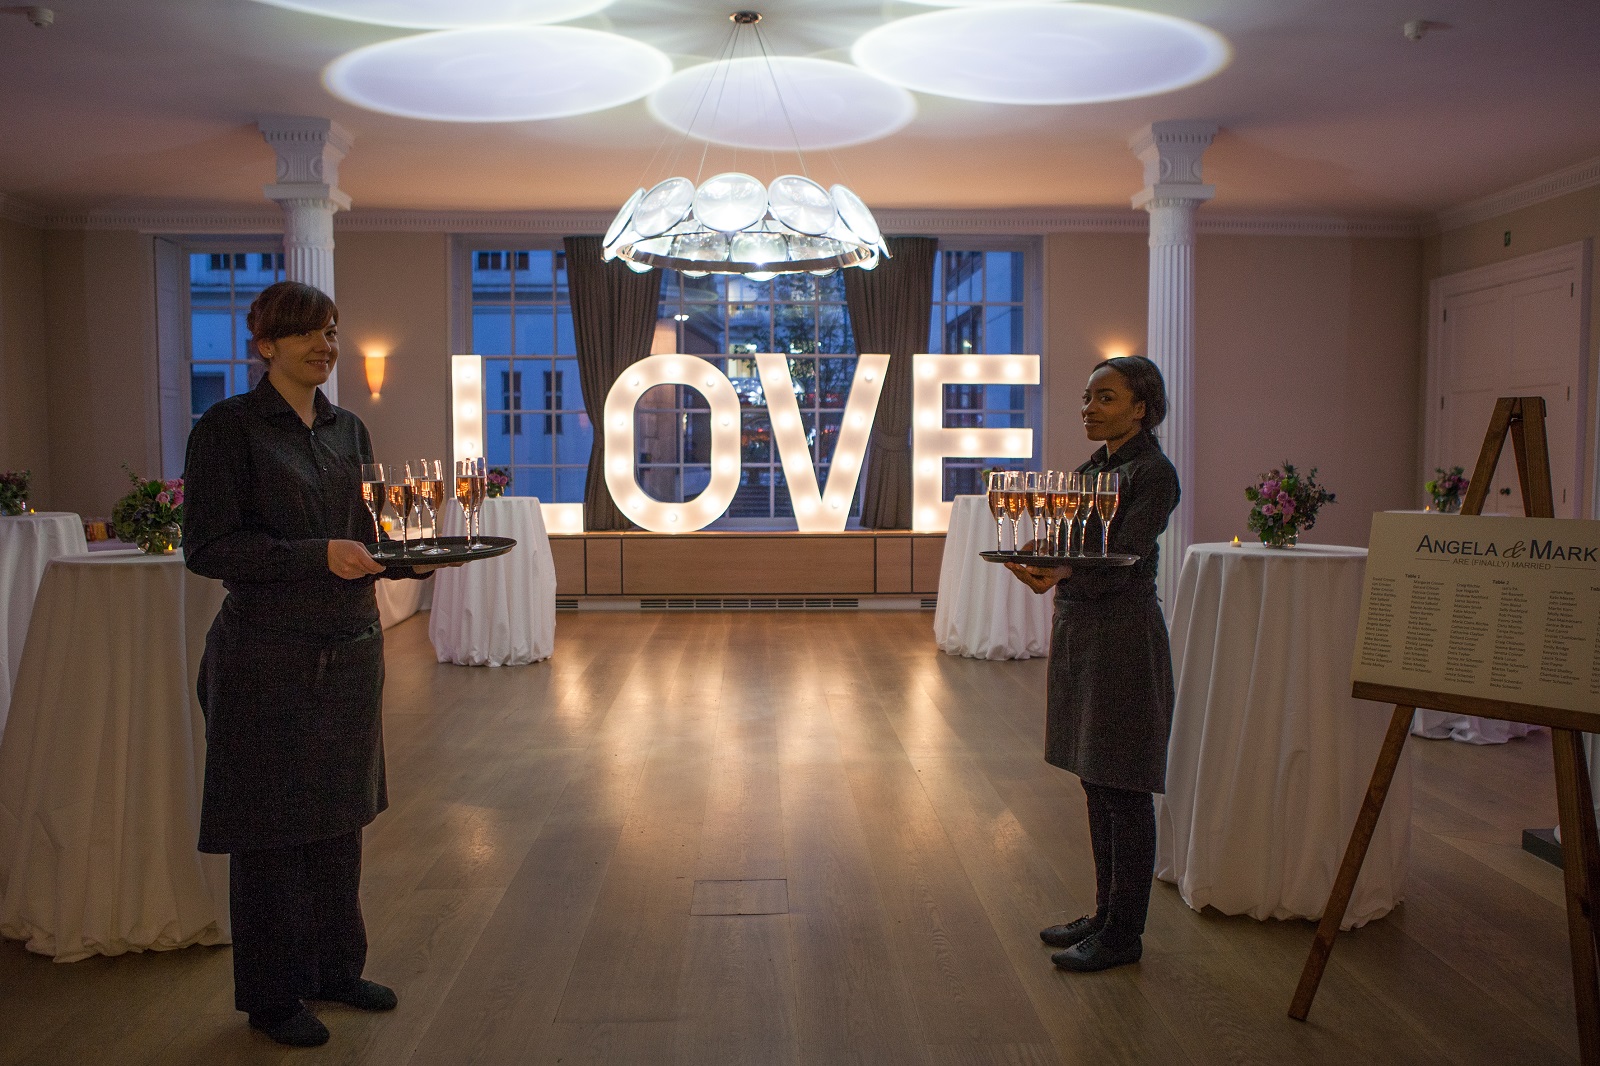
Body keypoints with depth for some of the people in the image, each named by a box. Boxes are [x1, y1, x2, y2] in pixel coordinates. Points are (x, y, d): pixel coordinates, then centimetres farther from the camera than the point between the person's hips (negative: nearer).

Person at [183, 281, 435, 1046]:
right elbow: (208, 547, -14)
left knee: (339, 817, 14)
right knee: (269, 827, 5)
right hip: (267, 658, -6)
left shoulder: (348, 430, 11)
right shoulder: (228, 427, -8)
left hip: (349, 649, 6)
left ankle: (336, 968, 30)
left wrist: (409, 555, -4)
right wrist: (319, 555, -23)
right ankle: (271, 996, 21)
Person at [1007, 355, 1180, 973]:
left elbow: (1120, 564, -20)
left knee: (1123, 789, -1)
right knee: (1096, 783, 14)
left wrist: (1062, 575, -36)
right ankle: (1105, 914, 26)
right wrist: (1038, 563, -7)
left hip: (1123, 641, -9)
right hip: (1077, 634, 9)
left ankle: (1124, 934, 10)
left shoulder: (1153, 472, -11)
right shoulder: (1090, 469, 14)